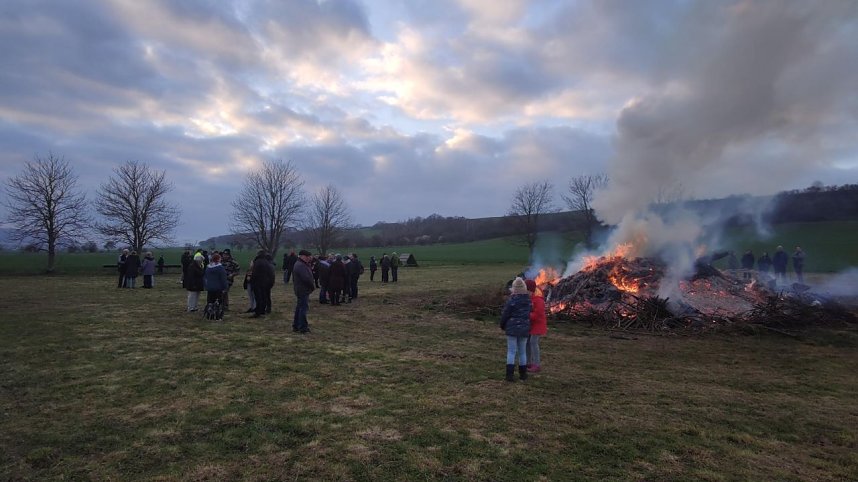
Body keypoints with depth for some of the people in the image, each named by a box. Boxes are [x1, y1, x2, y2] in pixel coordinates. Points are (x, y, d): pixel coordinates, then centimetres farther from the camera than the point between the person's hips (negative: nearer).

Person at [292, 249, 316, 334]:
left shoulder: (299, 264, 17)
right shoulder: (301, 266, -19)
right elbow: (306, 278, -24)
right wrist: (313, 286, -13)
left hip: (300, 290, 11)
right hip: (303, 291, -11)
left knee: (299, 308, 16)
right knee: (304, 308, -7)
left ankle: (296, 326, 24)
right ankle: (303, 327, -5)